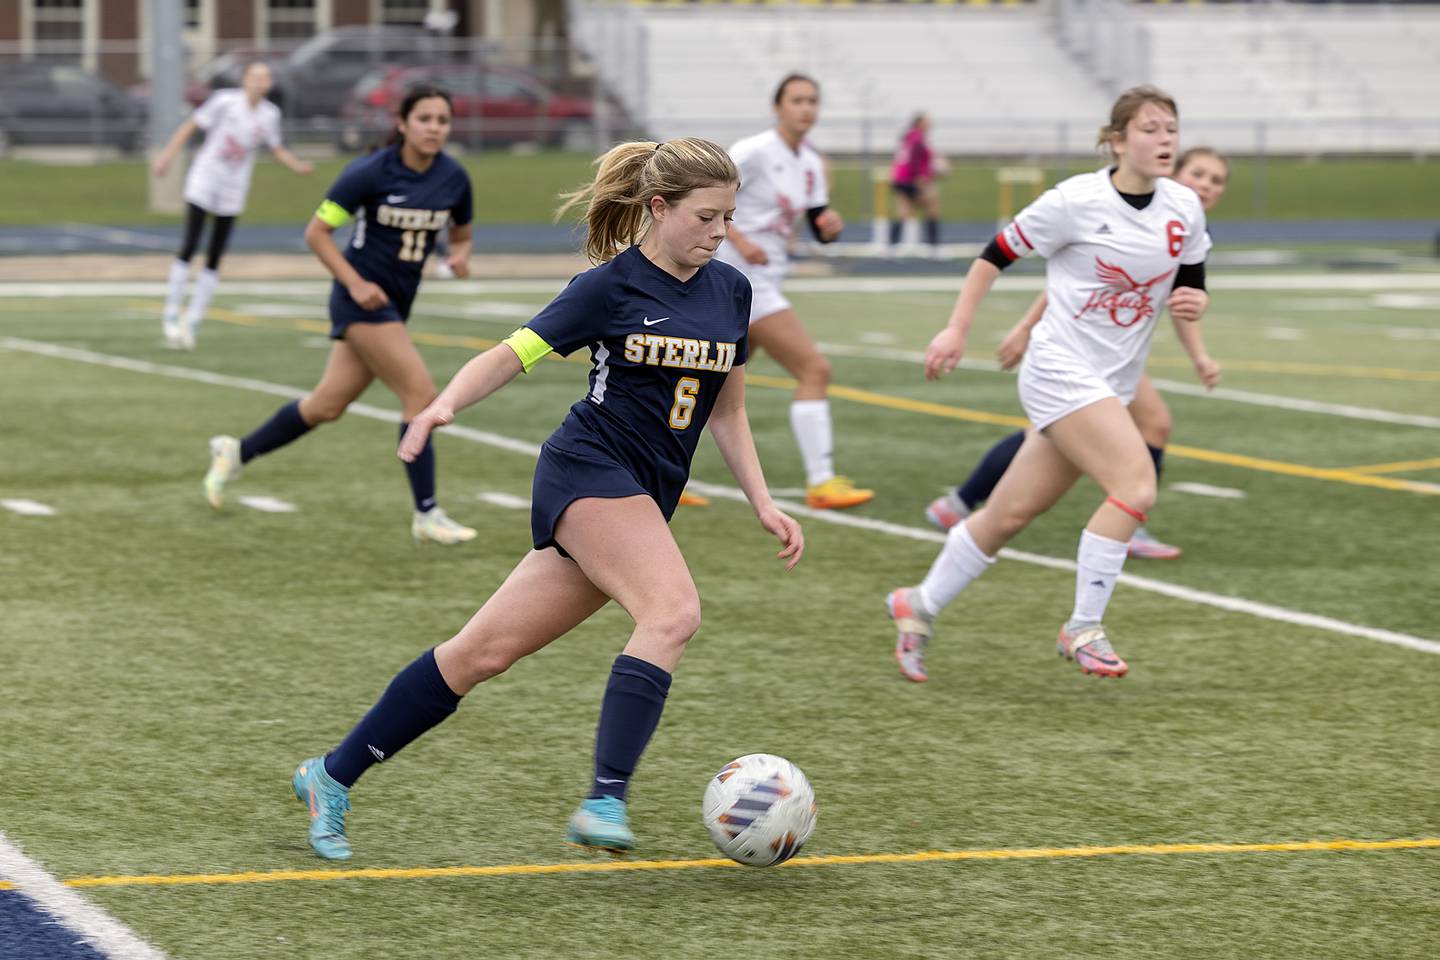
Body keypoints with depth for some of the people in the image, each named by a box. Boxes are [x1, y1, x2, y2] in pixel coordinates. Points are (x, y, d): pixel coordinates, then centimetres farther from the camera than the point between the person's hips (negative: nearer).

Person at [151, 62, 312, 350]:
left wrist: (298, 165, -4)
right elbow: (191, 125, -5)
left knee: (214, 259, 2)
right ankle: (171, 316, -3)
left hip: (233, 191, 4)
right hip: (203, 184, -4)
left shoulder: (270, 114, 0)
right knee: (189, 247, -12)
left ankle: (192, 321, 11)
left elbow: (276, 149, 12)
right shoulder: (225, 102, -12)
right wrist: (168, 153, -10)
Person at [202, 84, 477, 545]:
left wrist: (460, 254, -7)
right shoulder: (372, 172, -16)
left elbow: (461, 233, 16)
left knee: (327, 406, 12)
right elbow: (316, 232, -10)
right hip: (363, 296, -7)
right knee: (421, 392, -16)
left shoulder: (454, 178, -1)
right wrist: (355, 283, -18)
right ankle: (427, 515, -9)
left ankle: (236, 452, 32)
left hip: (396, 304, 7)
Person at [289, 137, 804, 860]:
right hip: (589, 471, -6)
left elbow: (726, 411, 20)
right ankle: (604, 803, -32)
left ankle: (331, 779, 12)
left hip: (643, 501, 6)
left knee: (486, 651, 5)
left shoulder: (730, 291, 12)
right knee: (673, 612, -29)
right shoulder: (611, 286, -7)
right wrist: (447, 402, -25)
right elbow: (512, 355, -7)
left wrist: (763, 505, 13)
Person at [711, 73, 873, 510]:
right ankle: (821, 483, -12)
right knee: (815, 370, -13)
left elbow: (820, 229, 15)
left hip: (765, 280, 9)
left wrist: (831, 225, -8)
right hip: (741, 275, -9)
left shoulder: (811, 163, 11)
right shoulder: (755, 152, -13)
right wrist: (739, 240, -23)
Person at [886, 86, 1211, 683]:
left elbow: (1191, 287, 13)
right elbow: (997, 254, -3)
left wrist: (1193, 303, -10)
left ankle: (919, 606, 29)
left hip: (1113, 384, 6)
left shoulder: (1184, 209, 2)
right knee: (1136, 483, -23)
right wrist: (957, 330, -7)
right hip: (1061, 371, -6)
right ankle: (1084, 630, -12)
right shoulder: (1076, 201, -13)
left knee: (1011, 513, 11)